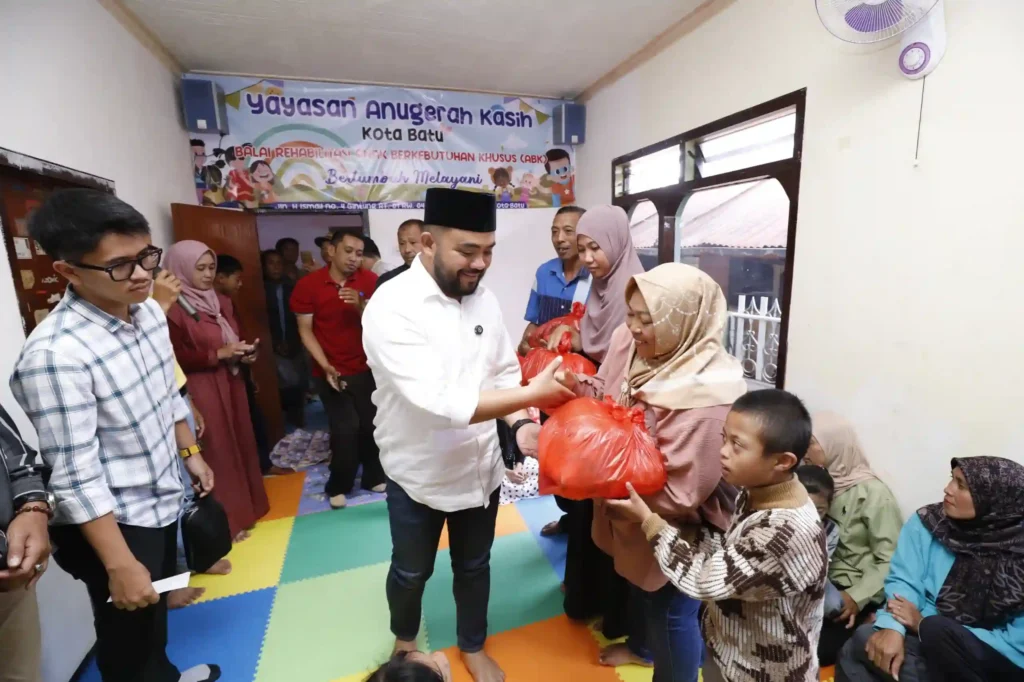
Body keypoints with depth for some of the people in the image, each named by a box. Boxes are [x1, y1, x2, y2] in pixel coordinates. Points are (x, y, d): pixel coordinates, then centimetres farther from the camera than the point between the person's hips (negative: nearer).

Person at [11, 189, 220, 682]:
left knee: (156, 611, 30)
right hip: (113, 521, -7)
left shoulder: (149, 312, -6)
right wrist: (120, 565, -21)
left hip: (162, 499, 7)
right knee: (130, 639, 16)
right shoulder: (54, 354, -29)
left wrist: (190, 452, 16)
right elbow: (76, 477, -26)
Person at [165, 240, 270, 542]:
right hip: (201, 390, -7)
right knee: (218, 452, 1)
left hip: (231, 383, 7)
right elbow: (175, 359, -17)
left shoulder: (222, 303, 11)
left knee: (242, 444, 14)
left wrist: (246, 353, -2)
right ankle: (228, 521, 17)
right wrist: (218, 354, -20)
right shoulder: (172, 310, -13)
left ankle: (247, 509, 30)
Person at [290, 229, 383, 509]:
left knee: (371, 424, 4)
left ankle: (374, 477, 26)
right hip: (331, 372, -2)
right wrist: (325, 366, -15)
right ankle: (338, 486, 19)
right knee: (345, 429, -3)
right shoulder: (308, 285, -7)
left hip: (366, 368, 2)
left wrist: (360, 306, -25)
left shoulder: (369, 281, -3)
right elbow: (305, 331, -6)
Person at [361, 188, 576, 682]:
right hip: (419, 474, -4)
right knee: (411, 571, 23)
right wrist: (533, 394, -35)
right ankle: (404, 639, 57)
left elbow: (504, 373, 0)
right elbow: (440, 401, -34)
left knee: (474, 566, 24)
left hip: (481, 467, 4)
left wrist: (520, 423, -18)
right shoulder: (391, 307, -25)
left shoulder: (484, 299, -5)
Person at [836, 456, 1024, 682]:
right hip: (930, 644, 1)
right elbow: (904, 580, -9)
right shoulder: (927, 523, -6)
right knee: (863, 643, -27)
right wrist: (892, 626, -29)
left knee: (937, 631, -32)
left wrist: (924, 625, -18)